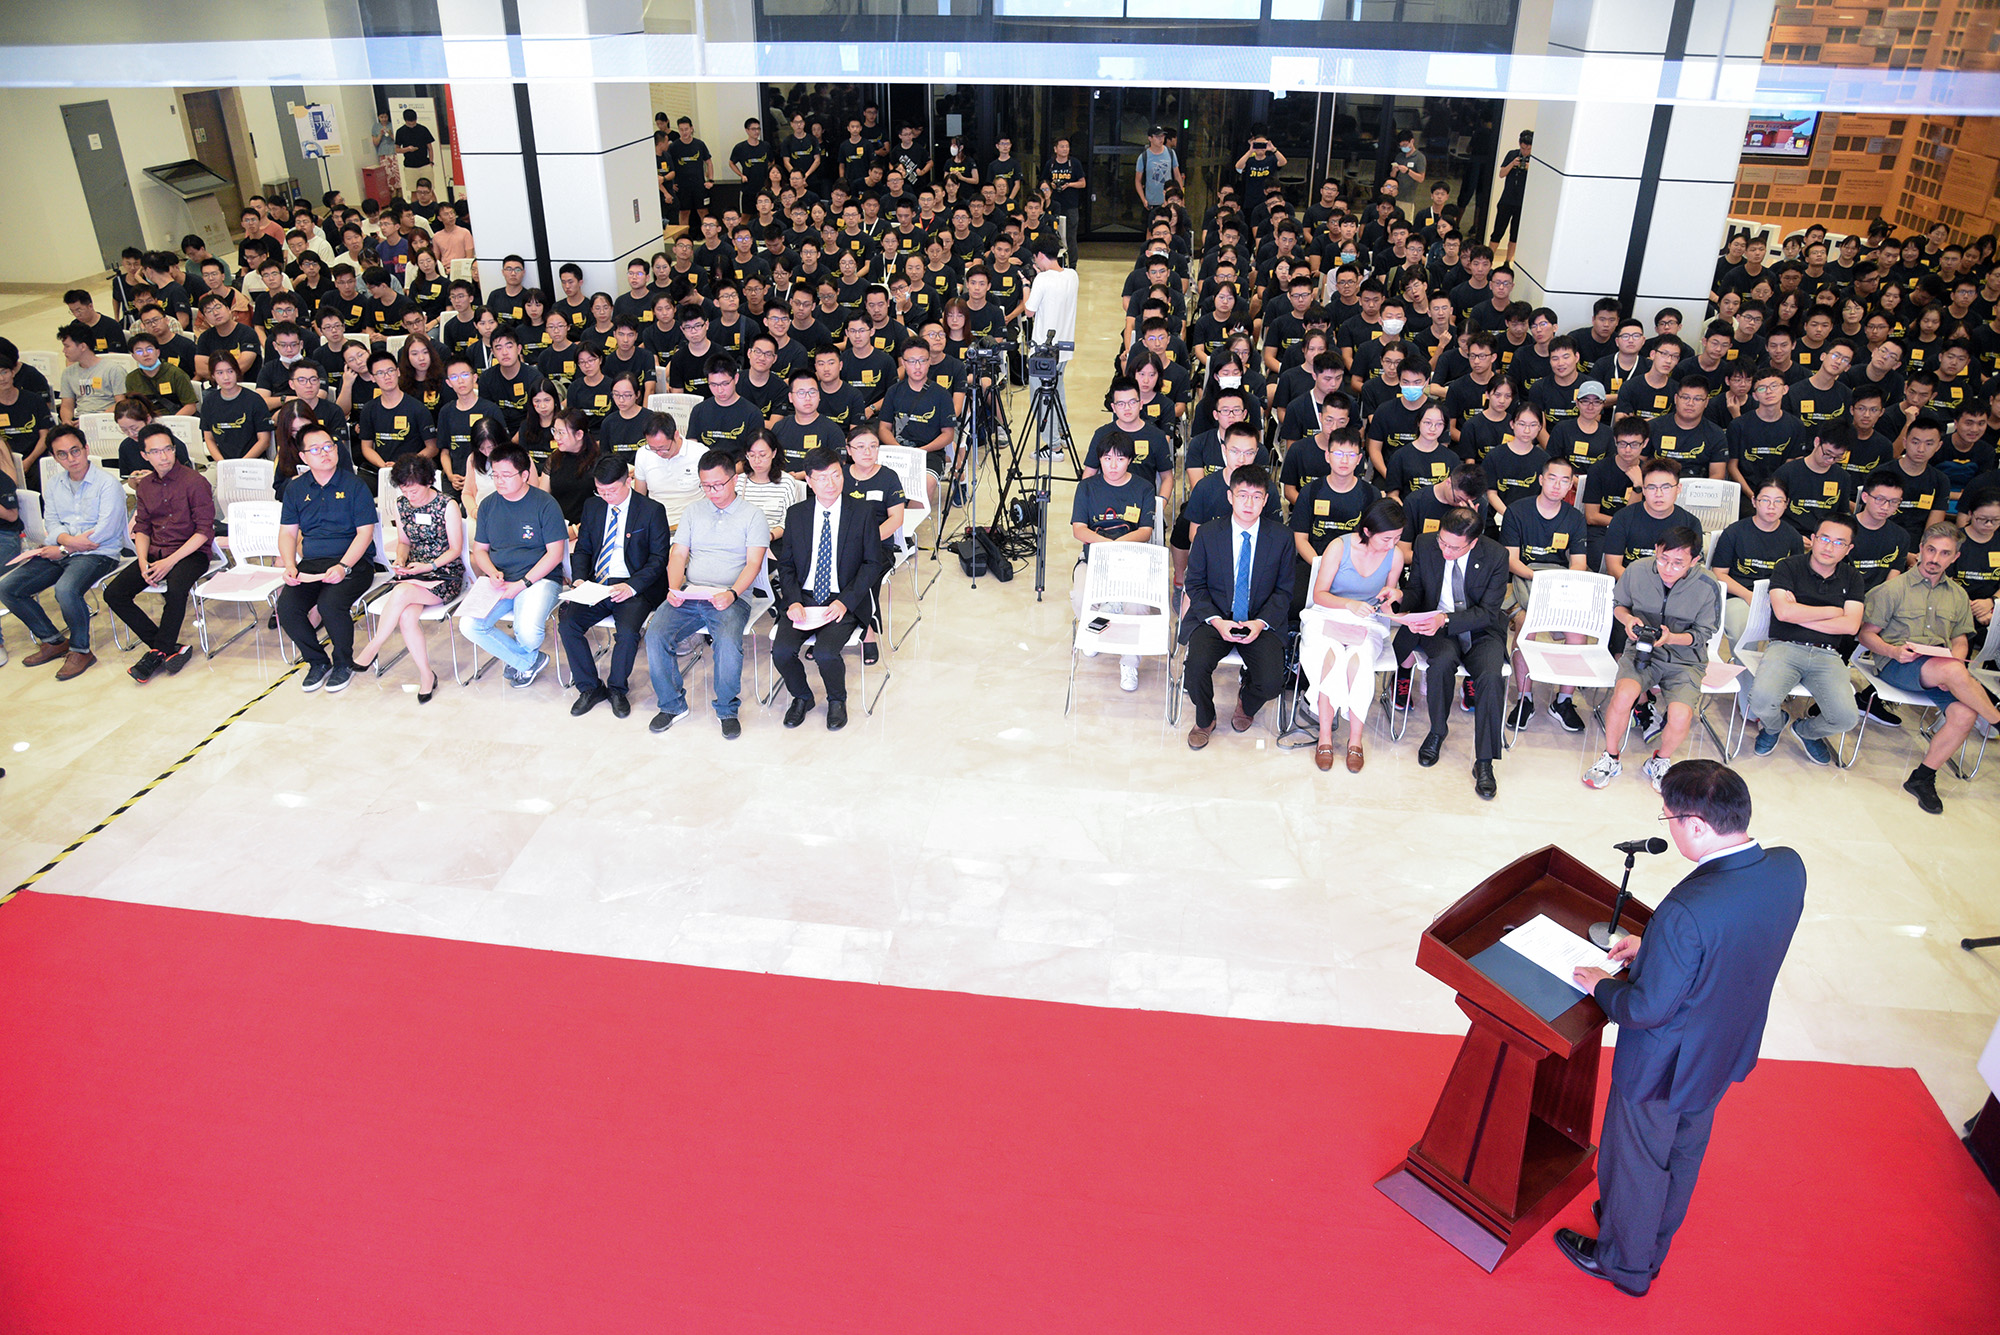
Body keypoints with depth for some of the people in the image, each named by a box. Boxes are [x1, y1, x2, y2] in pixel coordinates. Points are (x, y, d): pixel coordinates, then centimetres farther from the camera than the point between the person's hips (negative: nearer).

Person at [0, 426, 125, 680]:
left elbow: (105, 530, -15)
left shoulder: (107, 483, -8)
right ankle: (53, 641, 9)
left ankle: (81, 650, -13)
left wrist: (64, 549, -12)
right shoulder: (54, 483, 14)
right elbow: (50, 520, 12)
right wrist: (67, 538, -12)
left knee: (65, 590, -35)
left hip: (98, 553, -7)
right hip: (60, 551, 8)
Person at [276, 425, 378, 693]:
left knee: (330, 604, -32)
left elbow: (365, 532, -6)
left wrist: (343, 567, -19)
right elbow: (287, 532, 14)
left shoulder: (353, 485, -1)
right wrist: (290, 566, -5)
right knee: (286, 607, -21)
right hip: (310, 564, 5)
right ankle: (317, 662, 4)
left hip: (352, 563, -4)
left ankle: (344, 663, -4)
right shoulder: (295, 489, 12)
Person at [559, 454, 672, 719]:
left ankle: (617, 688, -4)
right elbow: (582, 549, 17)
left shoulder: (652, 510, -2)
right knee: (567, 624, -19)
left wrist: (632, 587, -19)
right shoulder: (592, 506, 13)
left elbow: (659, 558, -5)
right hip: (596, 585, 5)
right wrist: (580, 580, -3)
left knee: (628, 631, -31)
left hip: (634, 588, -5)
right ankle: (590, 687, -1)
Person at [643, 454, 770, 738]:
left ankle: (727, 709, -10)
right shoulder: (693, 511, 17)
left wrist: (731, 594, -21)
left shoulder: (753, 516, 5)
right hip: (689, 595, 4)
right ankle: (672, 704, -1)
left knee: (729, 642, -33)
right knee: (655, 635, -21)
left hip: (731, 599, -4)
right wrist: (674, 589, -7)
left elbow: (753, 563, -4)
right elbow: (678, 555, 13)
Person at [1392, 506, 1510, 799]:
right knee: (1443, 659, -34)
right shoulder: (1425, 545, -6)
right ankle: (1437, 731, -8)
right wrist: (1400, 597, -17)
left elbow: (1488, 611, -13)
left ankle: (1484, 763, -19)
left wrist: (1446, 619, -28)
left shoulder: (1496, 555, -13)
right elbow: (1416, 590, 8)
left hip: (1481, 631, -1)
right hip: (1436, 628, 1)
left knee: (1491, 676, -30)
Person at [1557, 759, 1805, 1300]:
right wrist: (1654, 946, 3)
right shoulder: (1788, 868, -17)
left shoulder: (1686, 910, -41)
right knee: (1684, 1152, 30)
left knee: (1636, 1163, 20)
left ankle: (1625, 1261, 45)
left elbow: (1646, 1009, -28)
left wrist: (1602, 986, -9)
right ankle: (1654, 1242, 55)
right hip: (1728, 1052, 7)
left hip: (1663, 1070, -7)